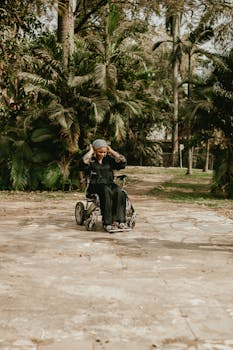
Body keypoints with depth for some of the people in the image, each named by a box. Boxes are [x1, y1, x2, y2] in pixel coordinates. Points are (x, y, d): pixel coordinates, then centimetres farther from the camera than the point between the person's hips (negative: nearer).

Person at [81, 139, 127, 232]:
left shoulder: (109, 159, 14)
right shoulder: (91, 160, 3)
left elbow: (122, 162, 3)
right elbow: (84, 162, -22)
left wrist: (111, 151, 6)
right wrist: (91, 151, -6)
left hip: (109, 184, 4)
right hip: (95, 185, -4)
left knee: (119, 192, -29)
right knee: (107, 192, -37)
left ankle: (118, 220, -30)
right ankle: (107, 222, -36)